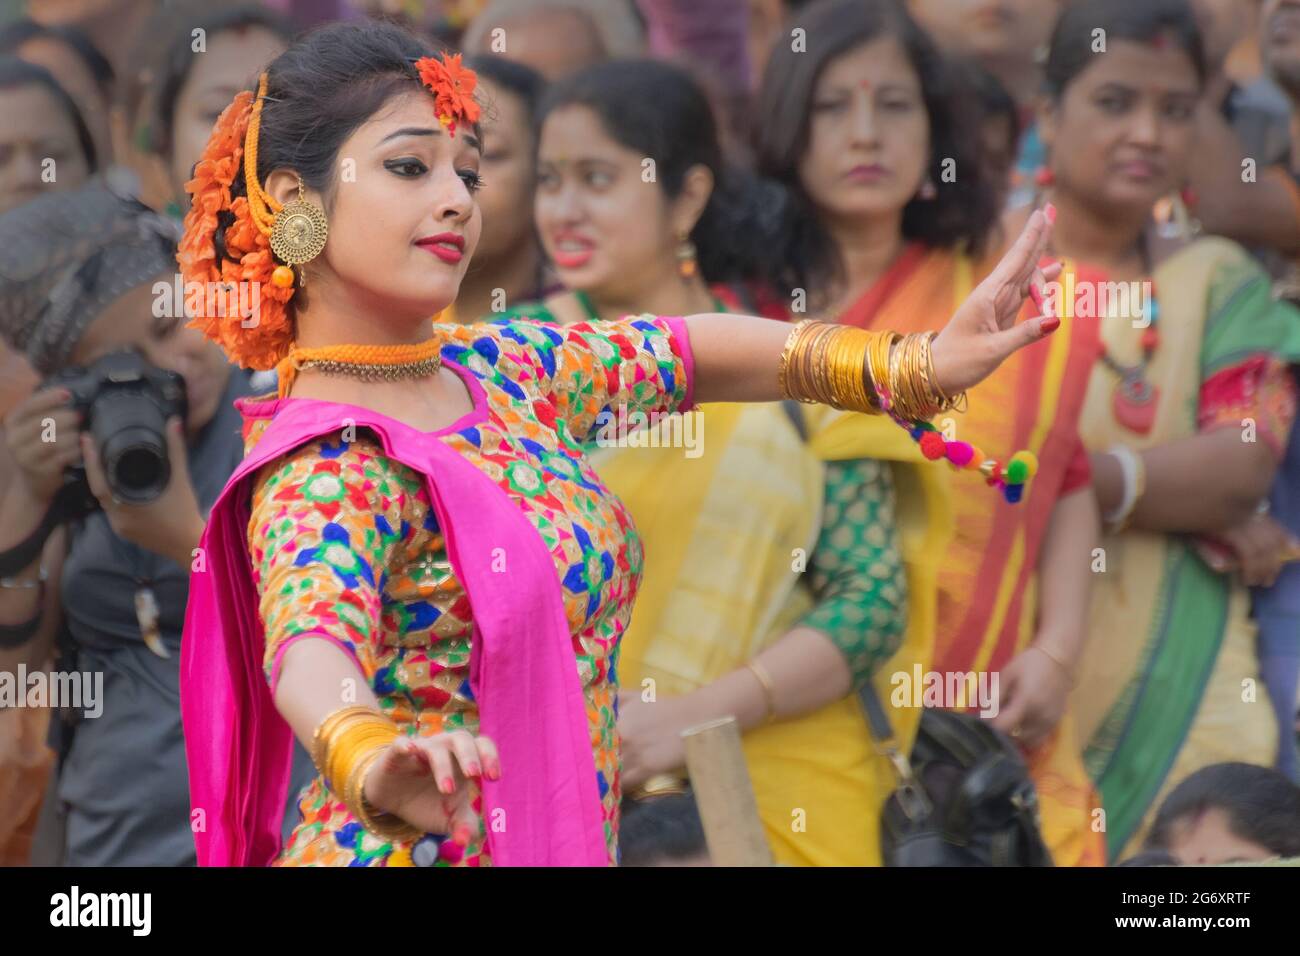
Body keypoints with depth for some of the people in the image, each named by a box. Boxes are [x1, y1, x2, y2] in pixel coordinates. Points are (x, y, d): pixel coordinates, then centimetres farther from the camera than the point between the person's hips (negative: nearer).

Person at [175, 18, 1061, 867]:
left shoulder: (492, 370, 6)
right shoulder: (322, 469, -19)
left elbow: (691, 354, 16)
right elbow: (311, 643, -37)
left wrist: (919, 364, 5)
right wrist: (374, 762, -58)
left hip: (561, 843, 8)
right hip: (413, 849, -8)